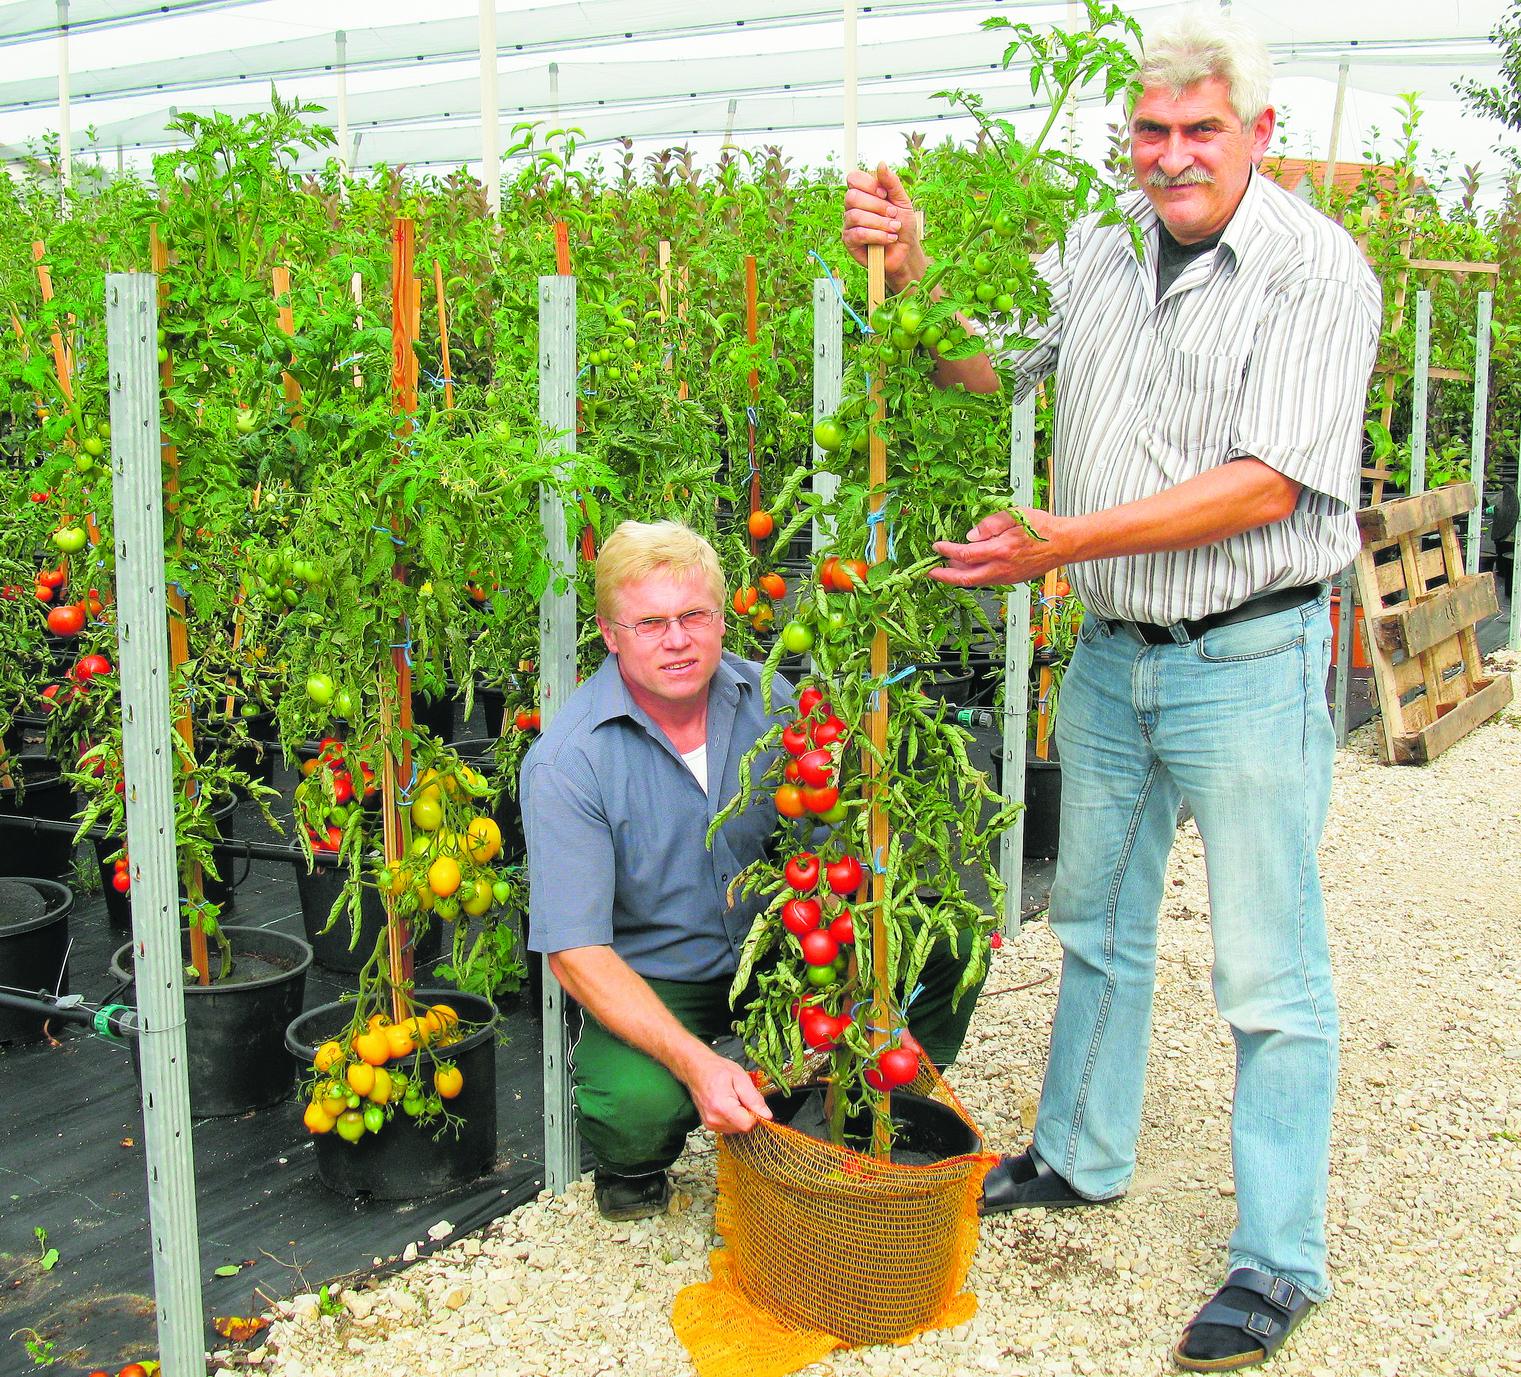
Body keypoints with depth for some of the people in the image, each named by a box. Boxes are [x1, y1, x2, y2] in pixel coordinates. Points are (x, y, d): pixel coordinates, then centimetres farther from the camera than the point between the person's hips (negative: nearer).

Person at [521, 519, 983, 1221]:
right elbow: (575, 951, -21)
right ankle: (629, 1162, 4)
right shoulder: (565, 762, -19)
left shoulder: (768, 702, -7)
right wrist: (696, 1062, -34)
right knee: (639, 1105, -36)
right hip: (648, 983, -4)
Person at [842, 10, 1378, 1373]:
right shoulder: (1101, 254, 6)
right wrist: (908, 273, -6)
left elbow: (1265, 486, -21)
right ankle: (1082, 1157, 38)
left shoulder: (1317, 271, -13)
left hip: (1249, 659, -6)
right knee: (1099, 922, 19)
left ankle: (1280, 1260, 14)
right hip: (1111, 650, 7)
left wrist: (1066, 539, -26)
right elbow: (972, 364, 13)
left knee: (1270, 971, 1)